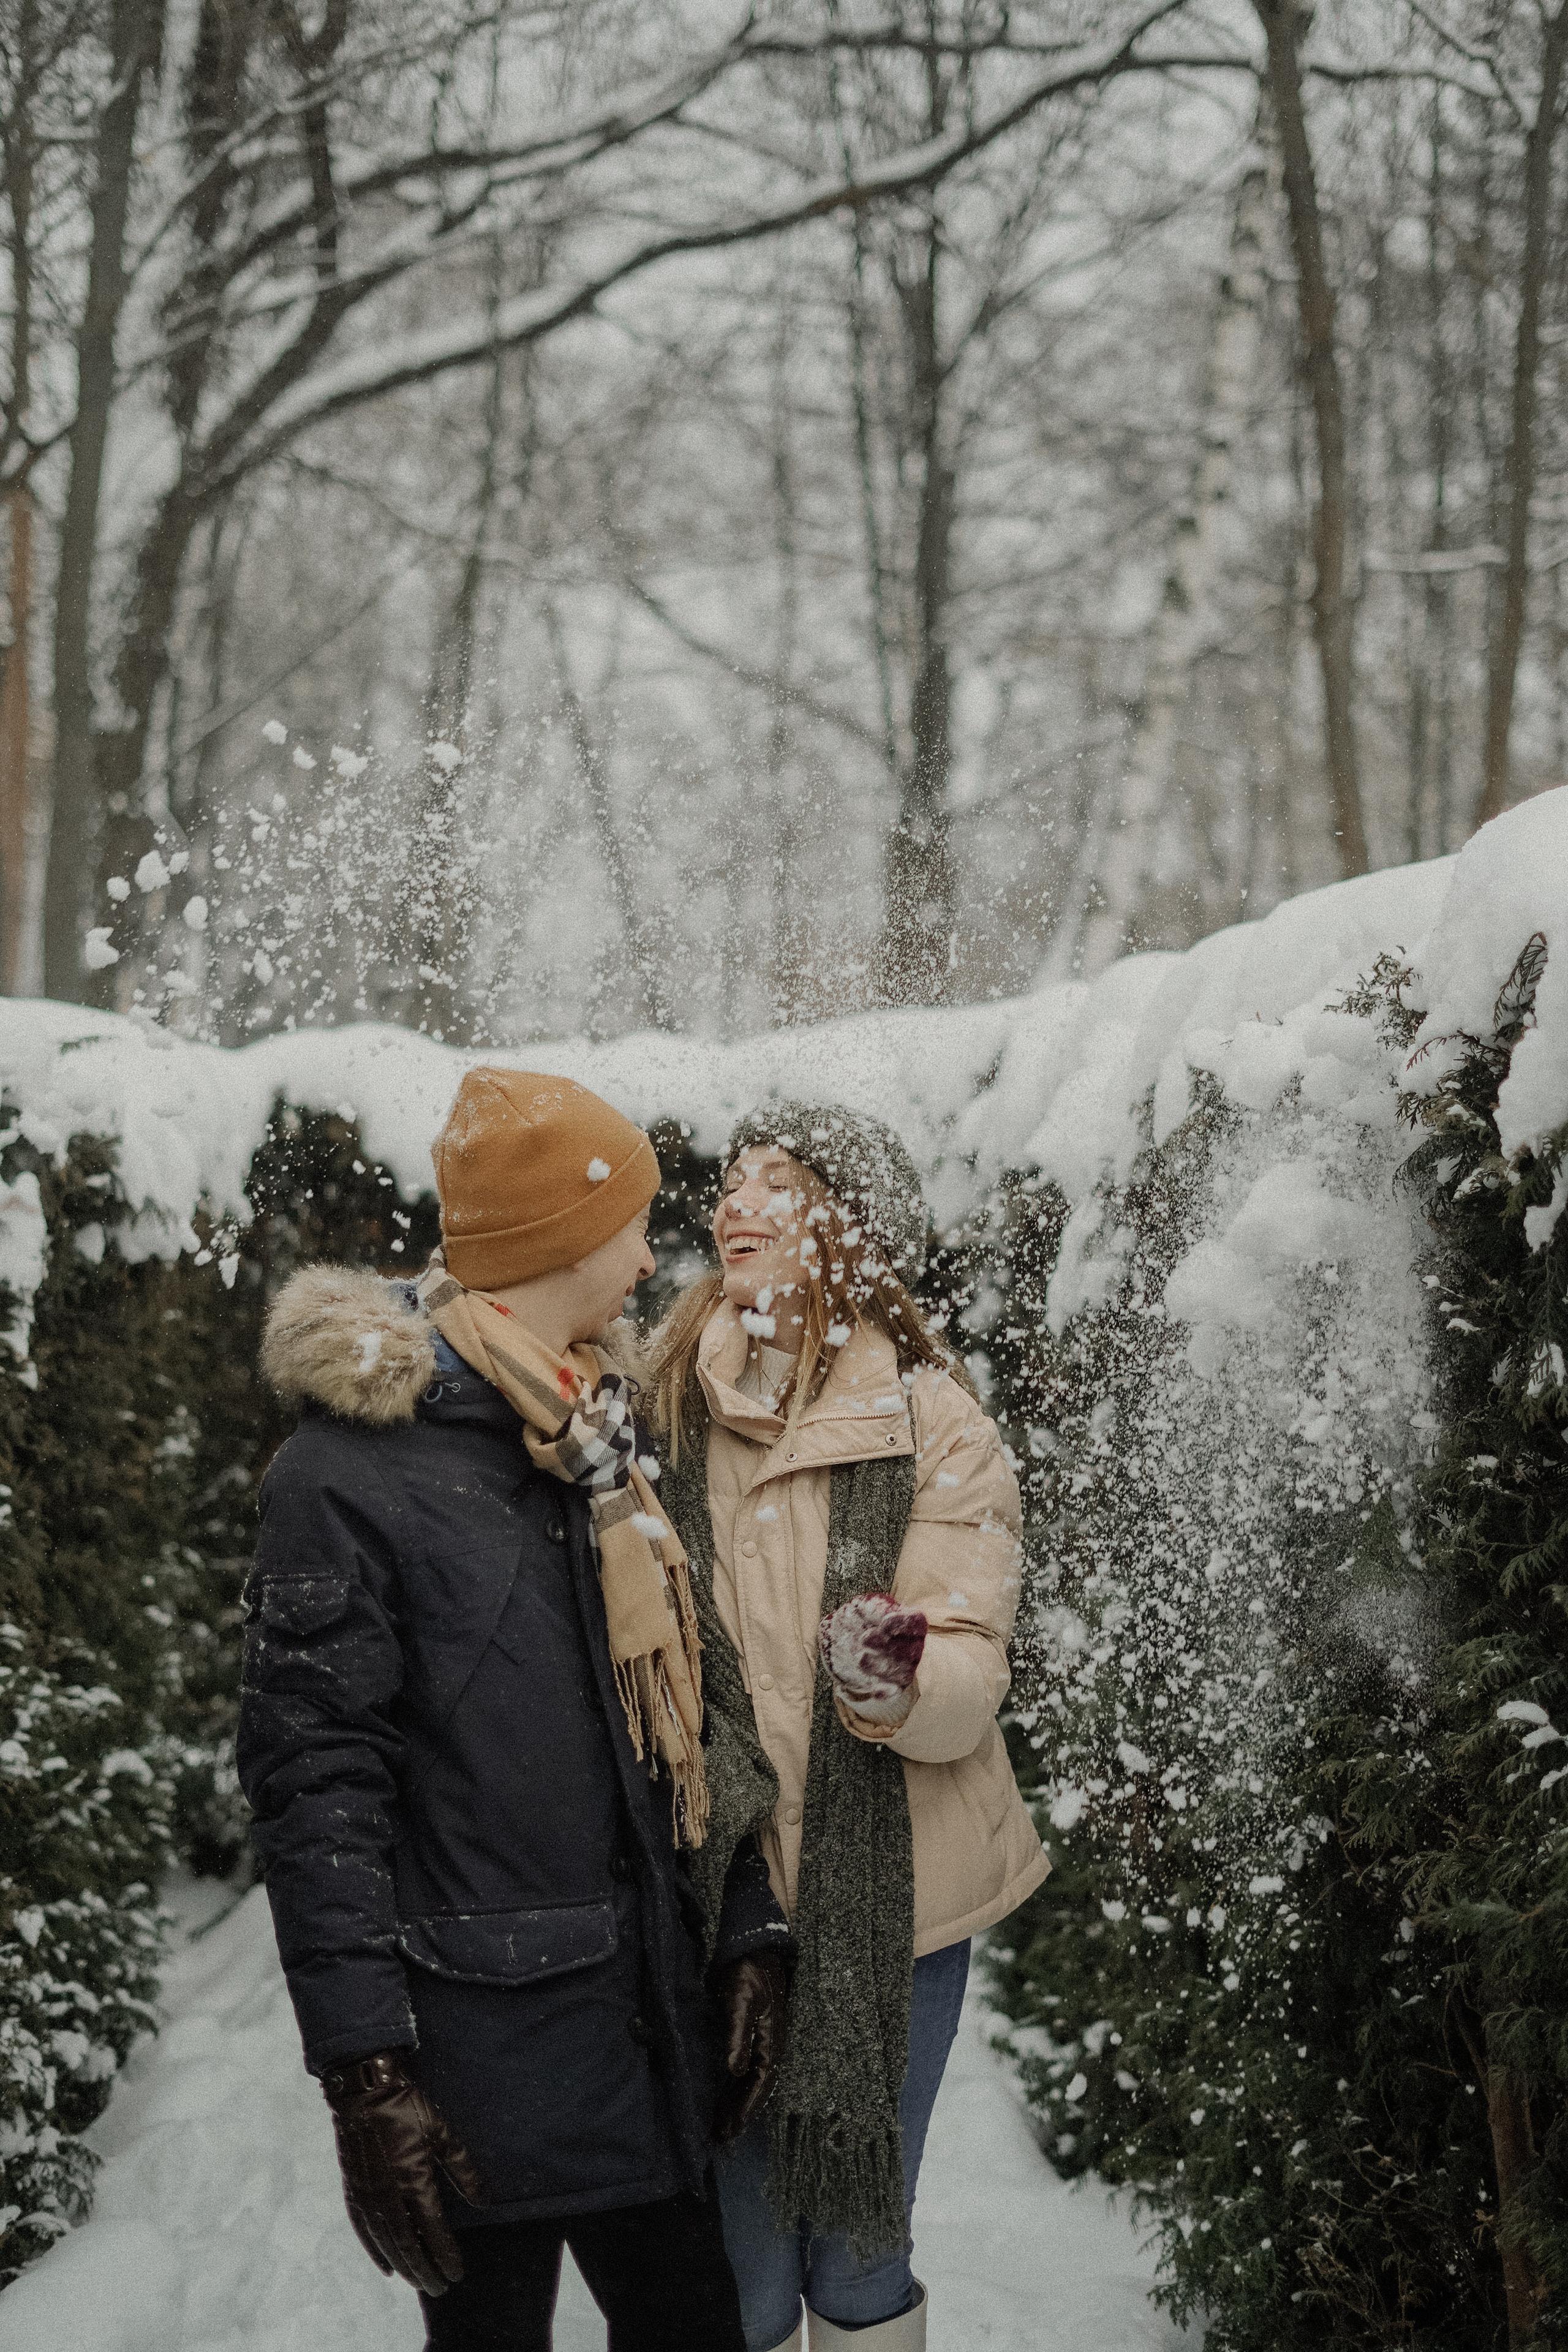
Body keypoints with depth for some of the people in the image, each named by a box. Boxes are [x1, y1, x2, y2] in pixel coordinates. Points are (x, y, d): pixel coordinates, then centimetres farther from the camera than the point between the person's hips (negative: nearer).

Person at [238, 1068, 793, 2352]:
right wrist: (367, 2073, -17)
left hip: (644, 2002, 7)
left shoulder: (613, 1441, 11)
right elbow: (315, 1786, -14)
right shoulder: (344, 1475, -12)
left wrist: (751, 1931, 8)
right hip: (476, 2039, -7)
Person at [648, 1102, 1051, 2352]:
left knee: (857, 2248, 9)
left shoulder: (936, 1427, -4)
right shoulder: (665, 1402, 3)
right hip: (714, 1888, 2)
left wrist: (899, 1679, -34)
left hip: (885, 1902, -1)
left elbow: (971, 1674, -14)